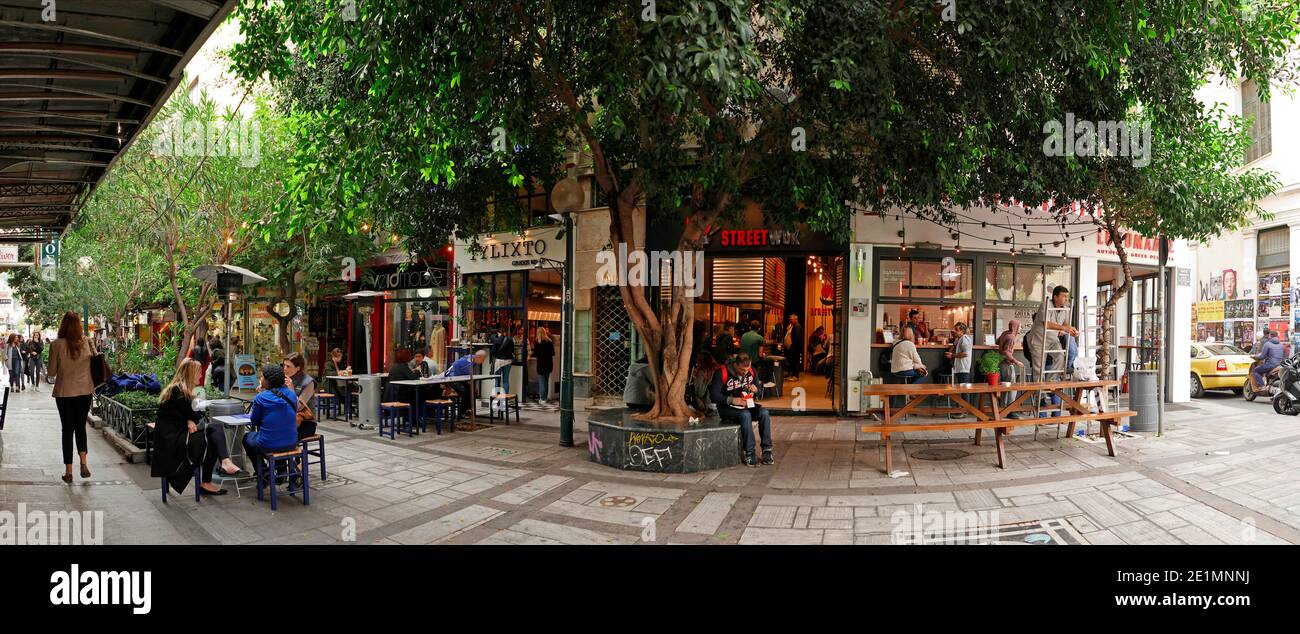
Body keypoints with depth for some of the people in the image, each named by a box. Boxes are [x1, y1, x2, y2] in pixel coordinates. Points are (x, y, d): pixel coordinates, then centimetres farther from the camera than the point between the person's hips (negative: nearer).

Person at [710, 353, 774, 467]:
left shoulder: (751, 371, 1)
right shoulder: (722, 372, -16)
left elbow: (758, 388, 15)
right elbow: (714, 395, -18)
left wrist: (755, 389, -10)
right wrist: (732, 400, -29)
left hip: (746, 405, 5)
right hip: (727, 408, -5)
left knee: (764, 412, -23)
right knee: (745, 415, -35)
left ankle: (767, 451, -20)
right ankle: (749, 455, -31)